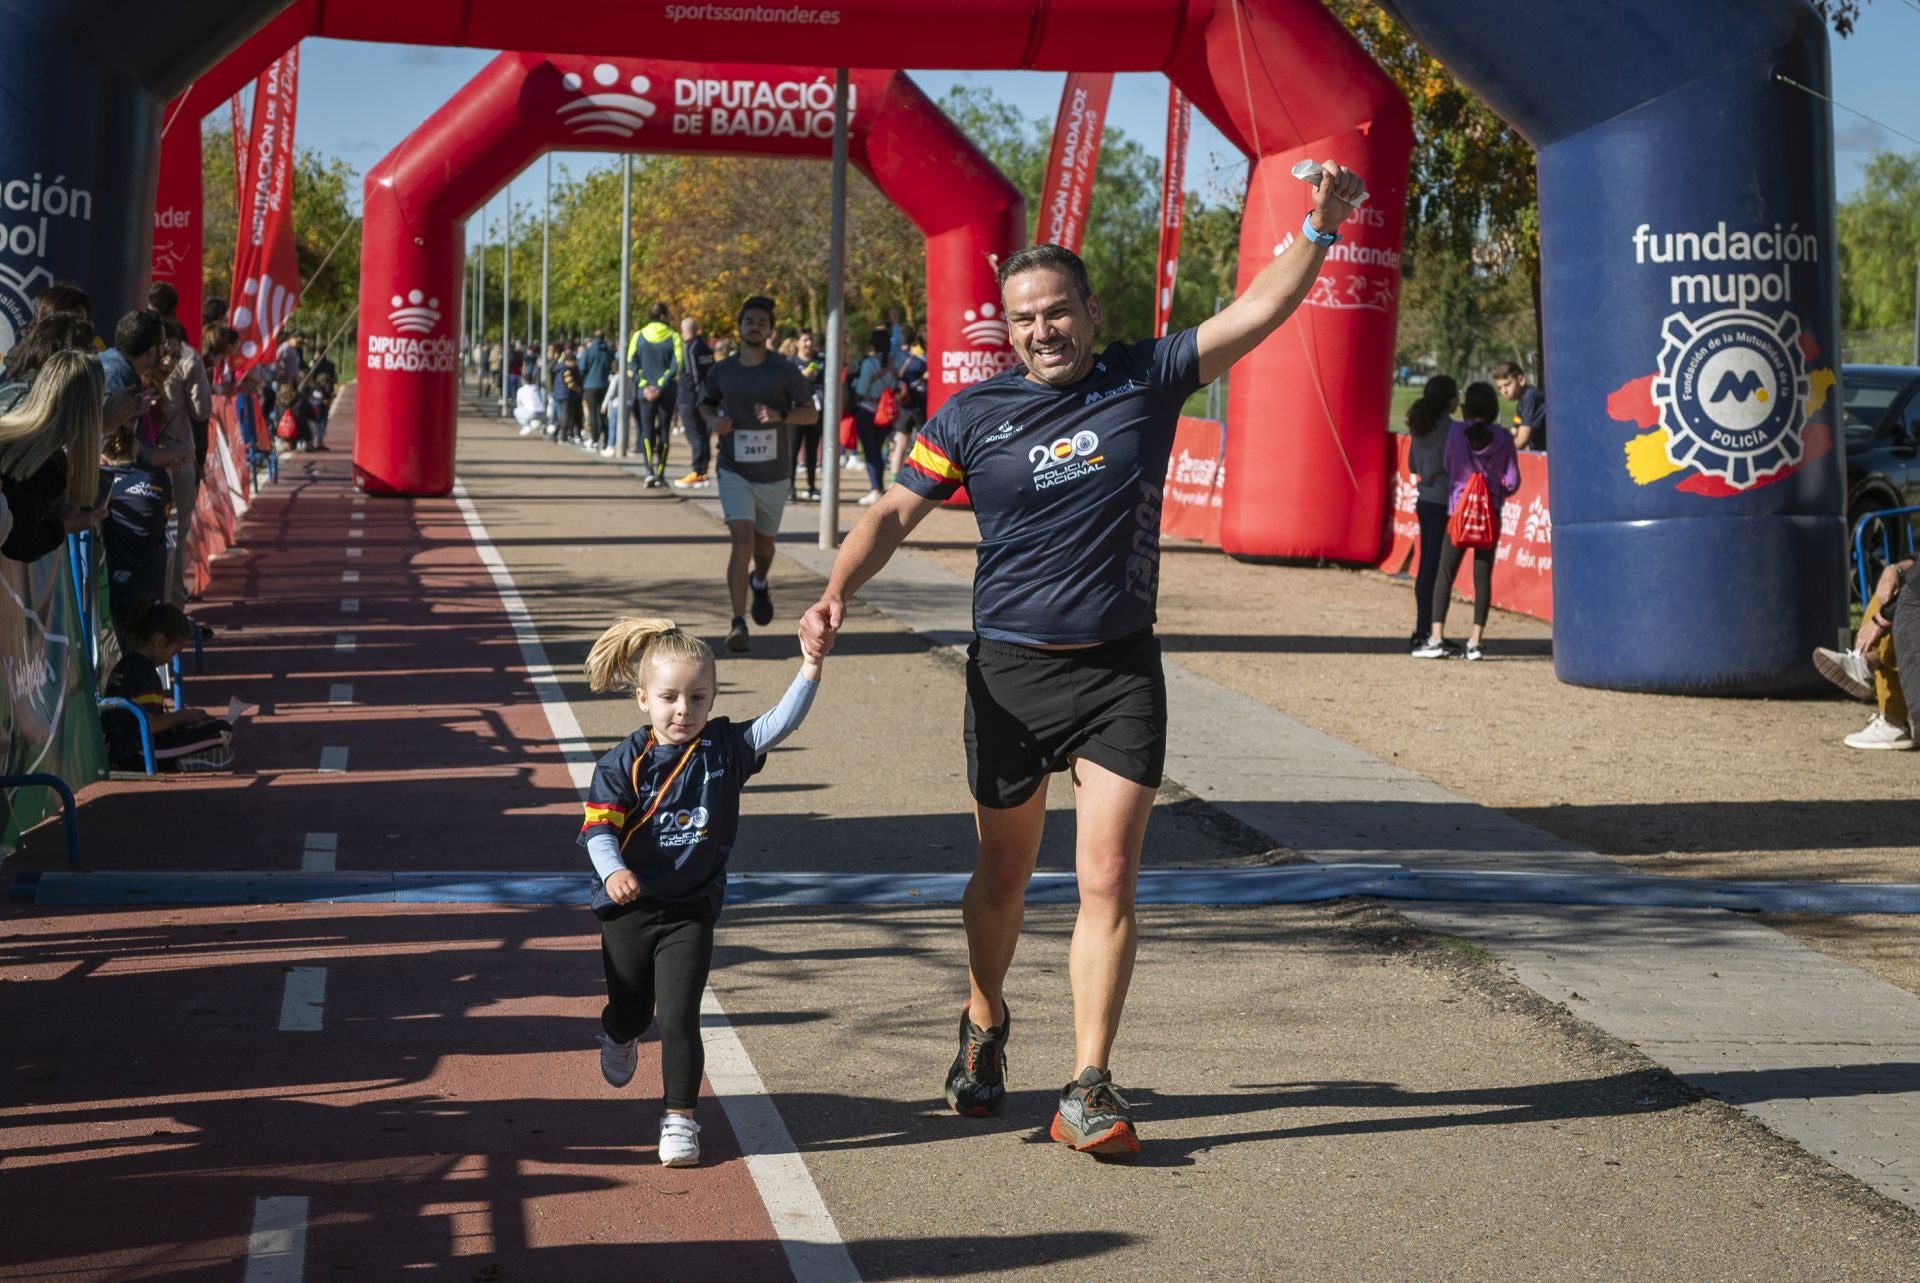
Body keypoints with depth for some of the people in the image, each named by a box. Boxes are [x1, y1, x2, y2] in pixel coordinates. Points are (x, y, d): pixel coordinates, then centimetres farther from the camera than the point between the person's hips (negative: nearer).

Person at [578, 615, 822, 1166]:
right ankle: (618, 1039, 55)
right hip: (629, 907, 1)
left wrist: (812, 663, -28)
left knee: (678, 1017, -9)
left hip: (690, 912, 0)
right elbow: (598, 825, -14)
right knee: (630, 1011, 19)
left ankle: (680, 1116, 2)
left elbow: (781, 722, -15)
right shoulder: (624, 763, -10)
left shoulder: (724, 749, -6)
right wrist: (613, 871, -33)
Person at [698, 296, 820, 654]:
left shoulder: (784, 371, -7)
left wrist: (780, 416, -22)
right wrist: (713, 420, -6)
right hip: (735, 472, -1)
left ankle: (760, 583, 53)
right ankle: (738, 622, -18)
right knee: (742, 540, -17)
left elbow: (811, 412, -3)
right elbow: (706, 402, 17)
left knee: (763, 543, 17)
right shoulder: (721, 371, -1)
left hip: (774, 473, 1)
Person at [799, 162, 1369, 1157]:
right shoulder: (974, 416, 0)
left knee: (1108, 879, -8)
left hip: (1121, 672, 0)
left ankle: (1089, 1092, -3)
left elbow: (1258, 313, -2)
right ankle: (984, 1029, 41)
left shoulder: (1145, 381, 1)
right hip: (1010, 671, 1)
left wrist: (1319, 228, -14)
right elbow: (895, 513, 1)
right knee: (1002, 876, 15)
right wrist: (837, 592, -15)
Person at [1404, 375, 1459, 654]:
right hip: (1444, 504, -8)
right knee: (1436, 569, -5)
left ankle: (1423, 631, 18)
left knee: (1426, 567, 13)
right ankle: (1424, 633, -4)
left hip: (1424, 502, 8)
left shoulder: (1419, 428, 7)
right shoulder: (1451, 429, -15)